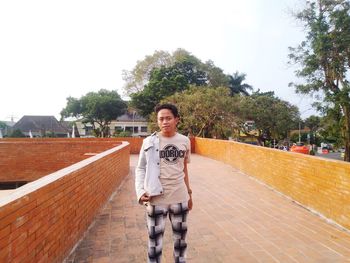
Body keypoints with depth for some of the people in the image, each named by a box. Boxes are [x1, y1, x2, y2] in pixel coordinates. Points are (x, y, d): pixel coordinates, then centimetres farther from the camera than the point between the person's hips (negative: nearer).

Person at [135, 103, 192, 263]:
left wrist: (189, 193, 14)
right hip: (156, 199, -2)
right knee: (155, 239, 12)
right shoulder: (149, 142, -8)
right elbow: (140, 168, -3)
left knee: (180, 237, 21)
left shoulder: (185, 141, 0)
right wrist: (140, 191, -16)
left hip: (180, 197, 3)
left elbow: (184, 168, 9)